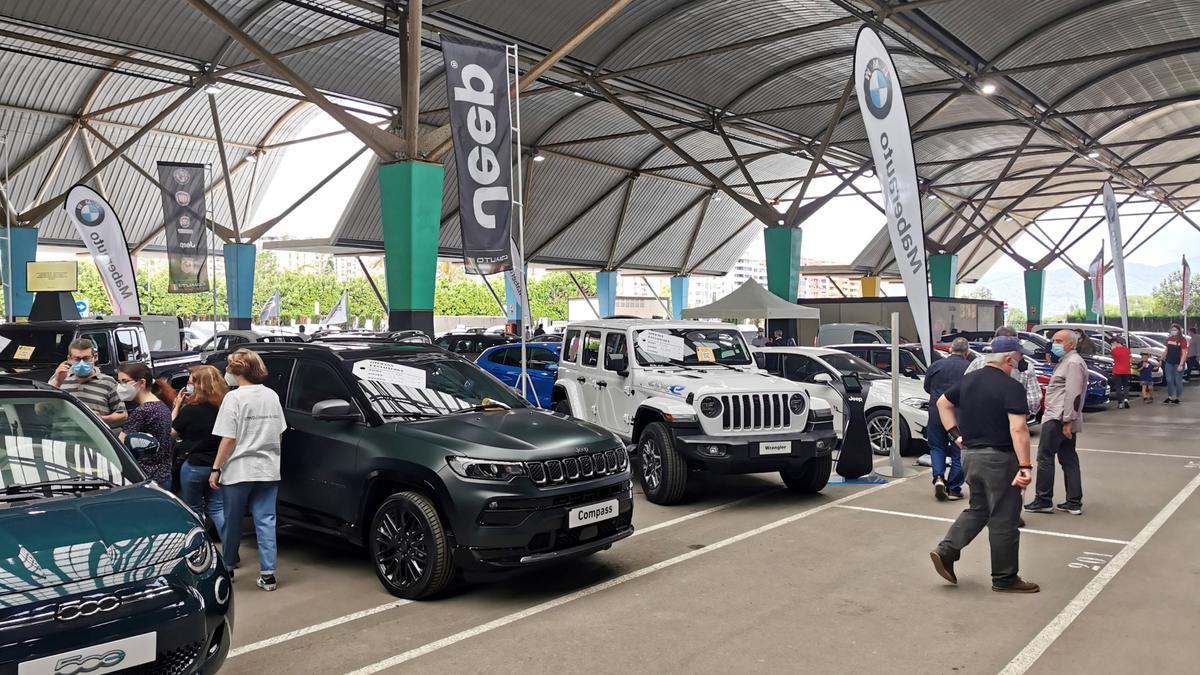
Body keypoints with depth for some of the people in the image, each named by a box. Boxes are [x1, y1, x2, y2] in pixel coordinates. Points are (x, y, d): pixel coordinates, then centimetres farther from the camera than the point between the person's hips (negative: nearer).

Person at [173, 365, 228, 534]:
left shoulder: (190, 410, -17)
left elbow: (172, 432, -3)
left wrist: (177, 406, 2)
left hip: (194, 466, -5)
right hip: (217, 465, 5)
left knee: (193, 510, 10)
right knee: (217, 507, 12)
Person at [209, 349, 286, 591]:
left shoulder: (234, 398, -11)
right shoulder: (272, 396, 6)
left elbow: (228, 440, -14)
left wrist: (216, 469, -7)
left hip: (238, 471, -4)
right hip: (268, 470, 5)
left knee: (232, 521, 12)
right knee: (266, 520, 5)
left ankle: (228, 566, 28)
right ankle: (268, 573, 0)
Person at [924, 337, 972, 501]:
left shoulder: (936, 365, -1)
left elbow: (927, 387, 12)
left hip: (937, 414, 1)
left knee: (937, 447, 16)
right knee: (959, 452, 10)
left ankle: (938, 477, -5)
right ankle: (954, 489, 12)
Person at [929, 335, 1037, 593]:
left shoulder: (968, 380, 8)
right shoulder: (1011, 387, -15)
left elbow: (942, 403, 19)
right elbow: (1018, 429, -23)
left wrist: (956, 434, 17)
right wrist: (1025, 466, -23)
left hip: (971, 455, 7)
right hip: (999, 458, -7)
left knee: (978, 510, 20)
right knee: (1003, 520, 5)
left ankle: (945, 551, 7)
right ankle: (1004, 578, 15)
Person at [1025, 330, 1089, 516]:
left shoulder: (1073, 362, -13)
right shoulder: (1066, 361, 20)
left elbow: (1073, 394, -21)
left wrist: (1067, 421, -23)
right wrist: (1068, 421, 20)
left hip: (1058, 419, -10)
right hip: (1063, 419, 10)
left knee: (1045, 457, -5)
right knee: (1068, 459, 10)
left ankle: (1043, 500, -1)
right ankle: (1074, 502, 12)